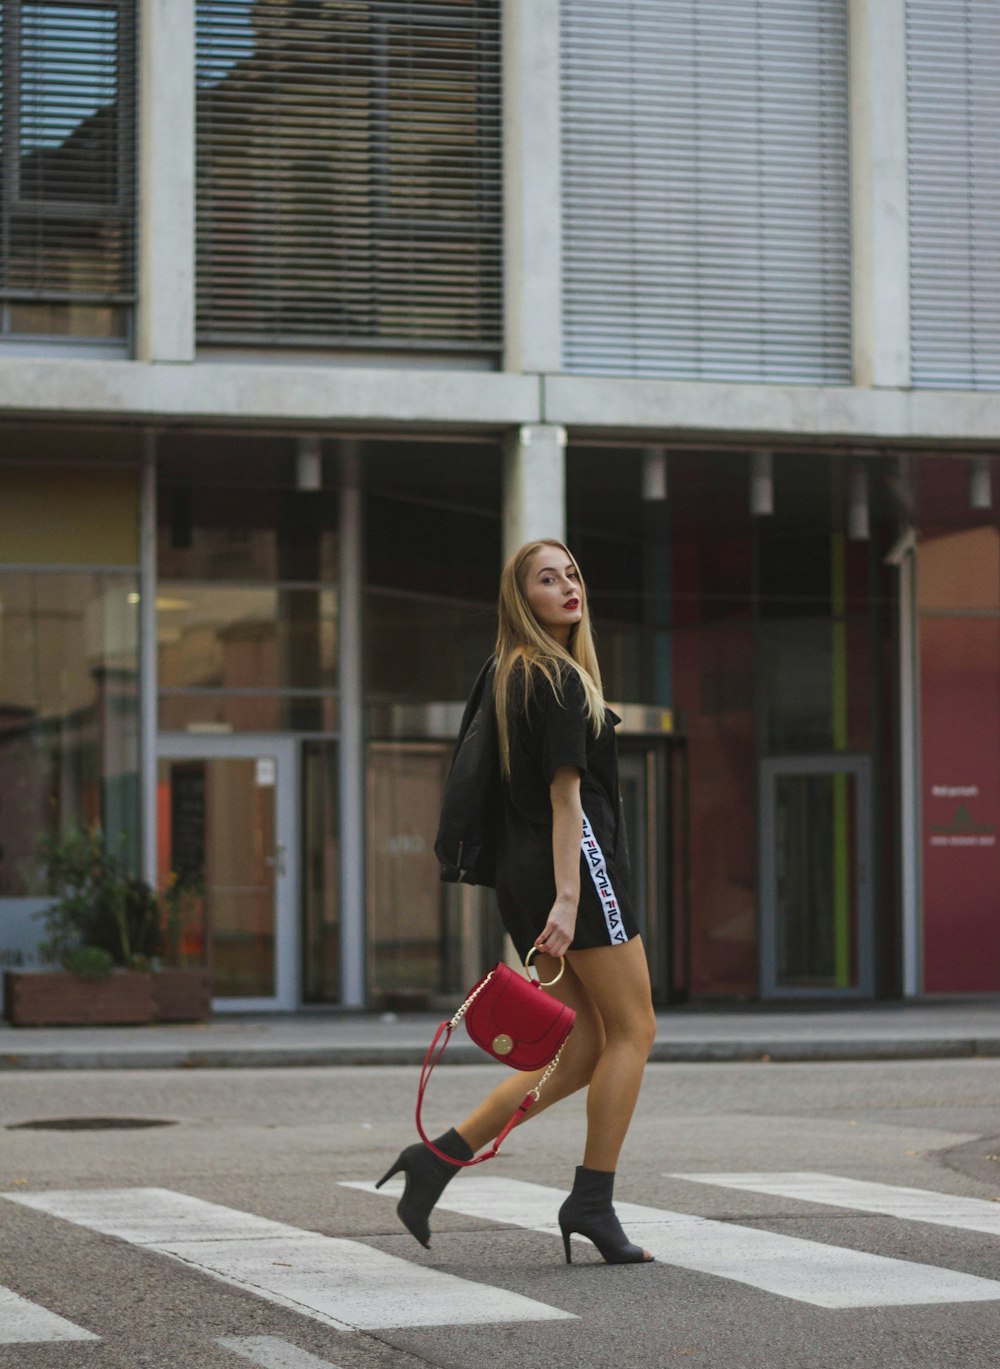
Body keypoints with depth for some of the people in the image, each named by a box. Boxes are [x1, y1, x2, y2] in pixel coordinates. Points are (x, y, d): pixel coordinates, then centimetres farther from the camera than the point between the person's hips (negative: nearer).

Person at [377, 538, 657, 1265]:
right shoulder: (559, 680, -11)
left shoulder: (515, 675, 18)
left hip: (525, 875, 9)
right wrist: (567, 895, -23)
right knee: (633, 1028, 2)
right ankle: (593, 1201, 4)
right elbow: (566, 793, -18)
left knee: (583, 1049, 10)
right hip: (573, 864, -9)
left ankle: (440, 1156, 3)